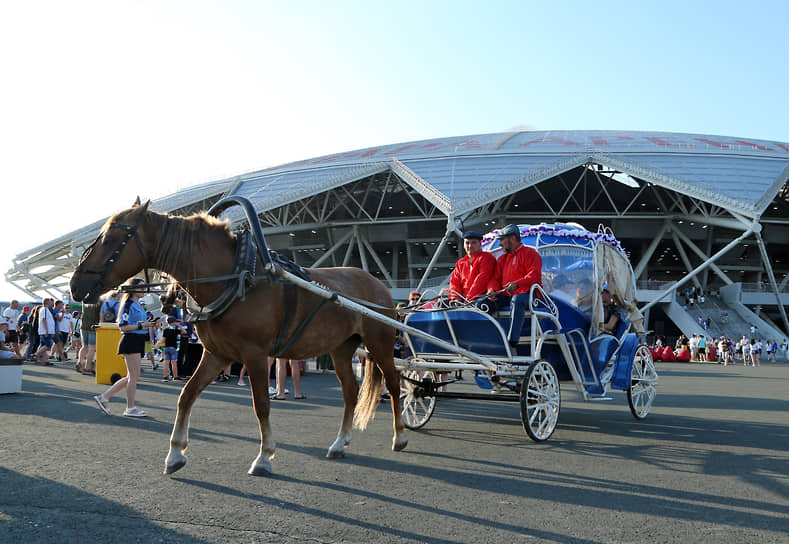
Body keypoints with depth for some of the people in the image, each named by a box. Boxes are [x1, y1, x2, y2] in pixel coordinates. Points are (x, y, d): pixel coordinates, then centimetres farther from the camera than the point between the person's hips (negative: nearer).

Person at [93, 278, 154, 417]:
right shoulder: (128, 305, -10)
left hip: (138, 342, 10)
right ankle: (130, 408, 4)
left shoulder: (138, 305, 18)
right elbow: (123, 327, -17)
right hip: (130, 341, -10)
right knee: (134, 377, -4)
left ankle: (104, 397, 15)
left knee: (131, 377, 11)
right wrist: (142, 325, -20)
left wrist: (149, 324, 13)